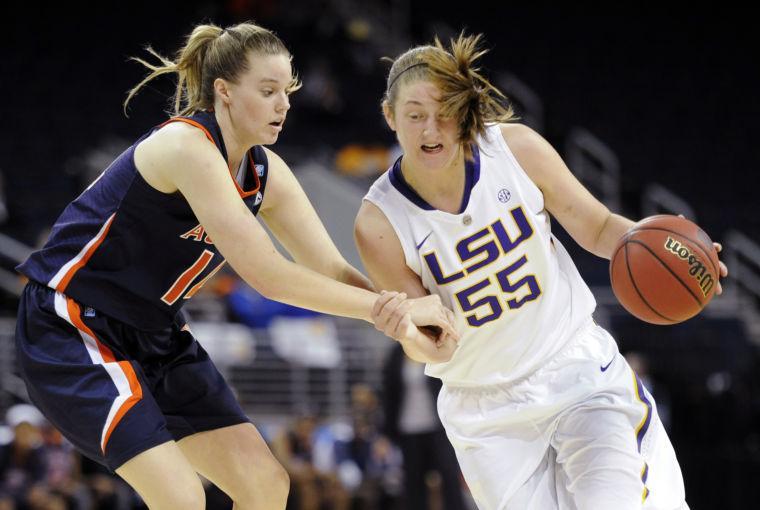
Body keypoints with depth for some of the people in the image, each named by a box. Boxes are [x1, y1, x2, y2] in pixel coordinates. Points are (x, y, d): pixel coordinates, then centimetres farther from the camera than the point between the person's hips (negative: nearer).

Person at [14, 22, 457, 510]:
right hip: (70, 331, -9)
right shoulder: (186, 146, -26)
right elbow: (266, 274, -30)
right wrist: (389, 306, -27)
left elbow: (332, 269, -1)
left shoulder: (265, 172, 0)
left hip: (155, 334, 9)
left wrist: (407, 325, -20)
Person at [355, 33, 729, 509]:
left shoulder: (517, 148, -13)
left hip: (578, 368, 0)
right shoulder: (380, 224, -16)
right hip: (488, 411, 0)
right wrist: (409, 330, -33)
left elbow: (597, 228, 0)